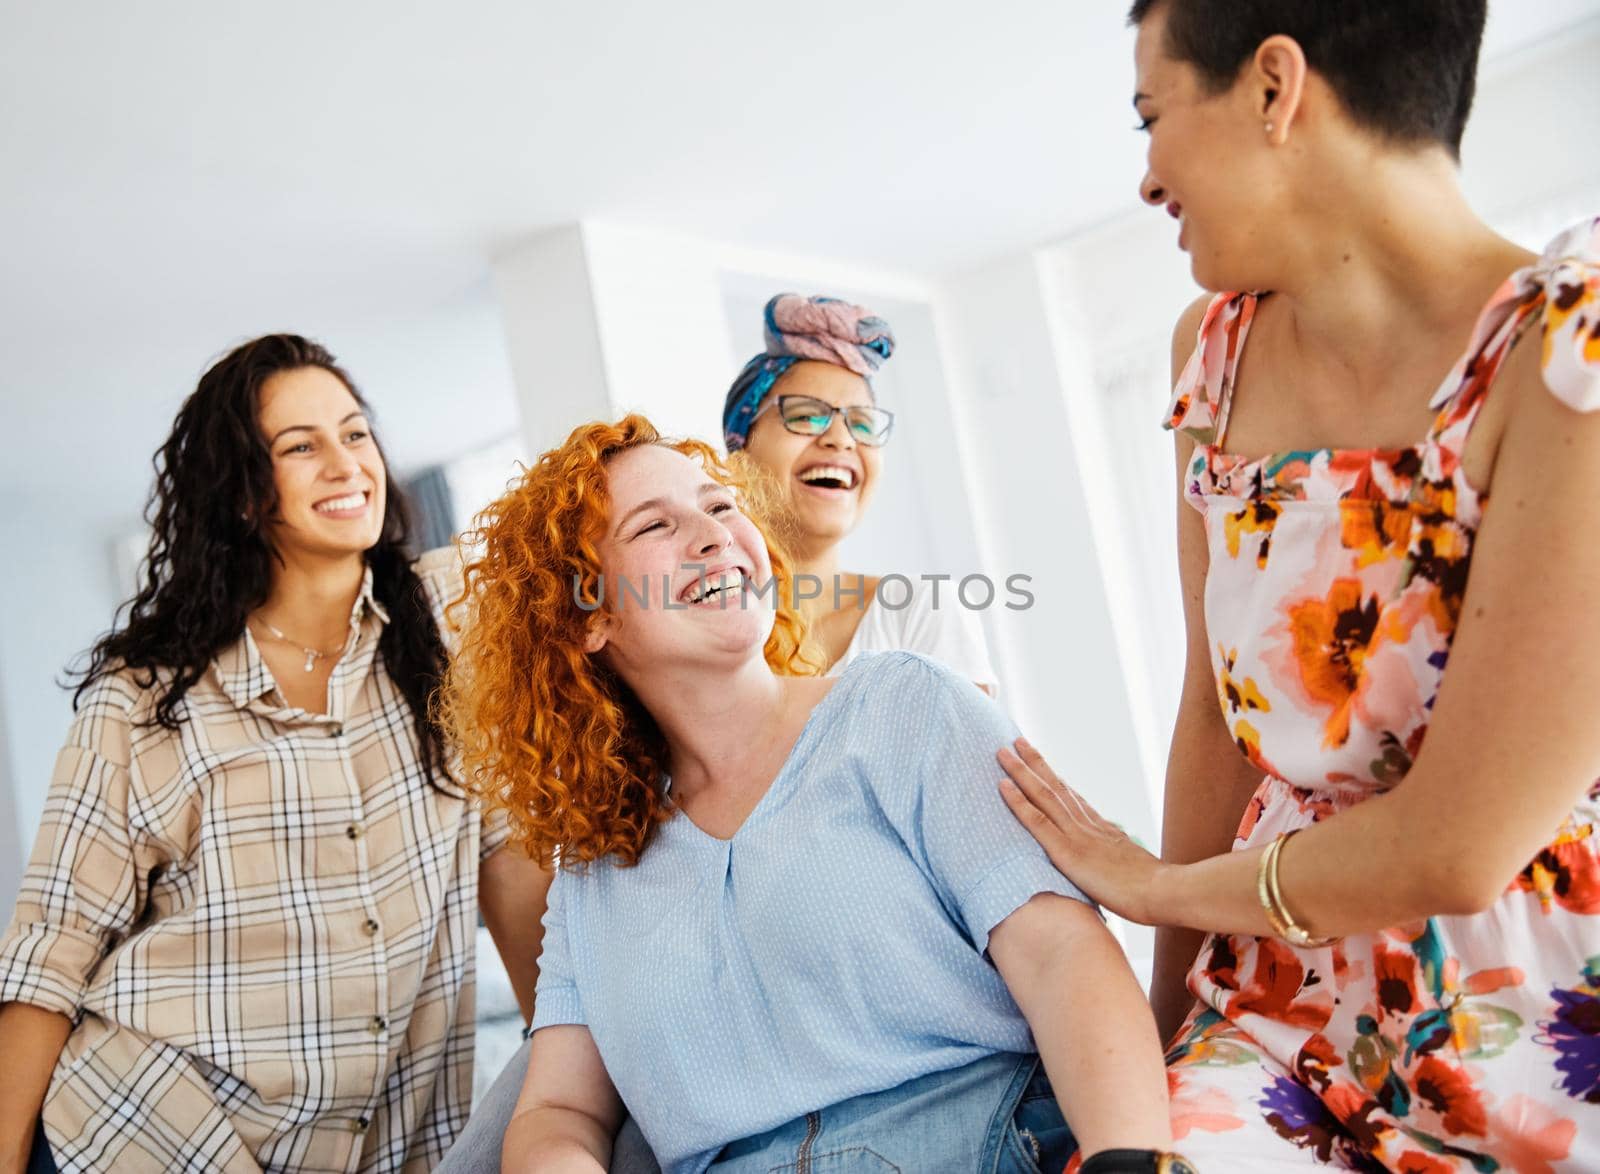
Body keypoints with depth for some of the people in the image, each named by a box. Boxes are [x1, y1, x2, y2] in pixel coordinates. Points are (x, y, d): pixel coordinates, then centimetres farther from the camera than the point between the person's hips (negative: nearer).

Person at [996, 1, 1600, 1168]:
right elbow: (1216, 715, 6)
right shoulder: (1217, 349, 2)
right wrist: (1172, 1007, 9)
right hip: (1286, 1014, 3)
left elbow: (1452, 848, -18)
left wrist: (1161, 888, -2)